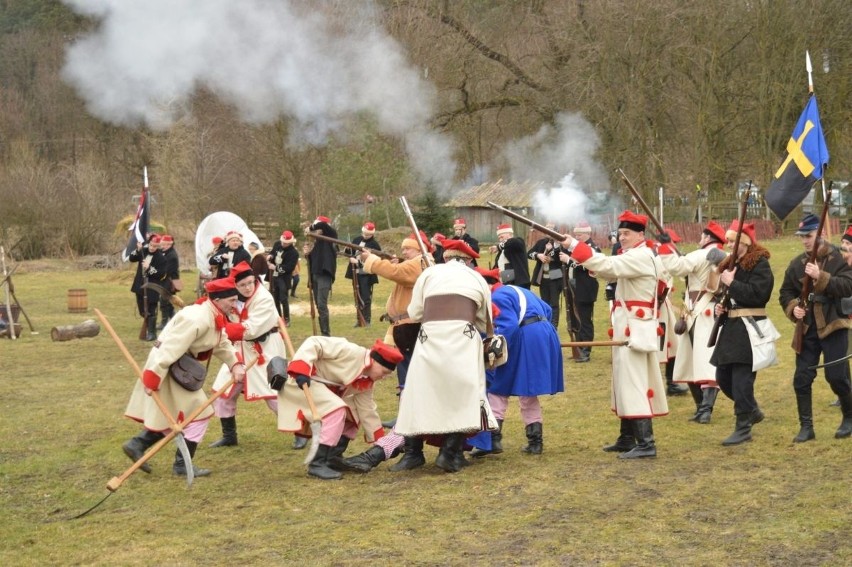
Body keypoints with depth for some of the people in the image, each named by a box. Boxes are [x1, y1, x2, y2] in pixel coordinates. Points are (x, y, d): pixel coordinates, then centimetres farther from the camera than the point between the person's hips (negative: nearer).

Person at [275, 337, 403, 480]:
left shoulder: (366, 382, 6)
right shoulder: (351, 352, -22)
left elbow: (367, 410, 11)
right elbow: (313, 343, -26)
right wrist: (301, 371, -36)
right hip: (299, 381, -10)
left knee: (353, 414, 12)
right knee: (336, 409, -26)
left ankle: (333, 459, 12)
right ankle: (318, 464, -21)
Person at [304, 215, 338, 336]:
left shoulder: (330, 237, -3)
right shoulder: (317, 242, 16)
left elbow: (323, 225, -22)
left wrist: (311, 228, -6)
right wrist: (308, 254, 1)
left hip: (324, 274, -8)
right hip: (315, 275, 8)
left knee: (322, 305, -16)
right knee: (318, 306, 8)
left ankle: (326, 334, -13)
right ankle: (324, 334, 14)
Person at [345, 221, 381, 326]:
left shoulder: (374, 244, -8)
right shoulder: (356, 240, 8)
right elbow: (349, 252, 15)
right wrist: (351, 258, -7)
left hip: (367, 275, -6)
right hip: (356, 273, 6)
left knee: (366, 298, -7)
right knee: (358, 298, 13)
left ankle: (367, 321, 1)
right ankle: (359, 320, 22)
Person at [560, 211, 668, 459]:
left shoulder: (641, 257, -16)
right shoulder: (633, 257, 17)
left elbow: (607, 266, -28)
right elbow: (609, 270, 14)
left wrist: (574, 245, -27)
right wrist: (574, 259, 2)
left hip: (635, 332, -11)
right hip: (630, 330, 11)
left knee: (634, 385, -11)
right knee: (627, 383, 15)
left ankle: (646, 443, -11)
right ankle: (627, 439, 23)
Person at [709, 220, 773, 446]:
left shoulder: (760, 265, -10)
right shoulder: (730, 263, 17)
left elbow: (756, 294, -22)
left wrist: (731, 283, -17)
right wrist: (720, 305, 7)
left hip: (750, 328, -9)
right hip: (731, 326, 9)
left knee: (742, 379, -8)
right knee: (723, 378, 12)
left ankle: (743, 429, 0)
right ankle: (752, 410, 32)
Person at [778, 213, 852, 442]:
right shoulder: (797, 264, 6)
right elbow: (786, 292, 13)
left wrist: (821, 277, -27)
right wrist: (793, 308, -6)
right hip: (807, 328, 4)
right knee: (801, 378, 1)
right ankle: (806, 426, 11)